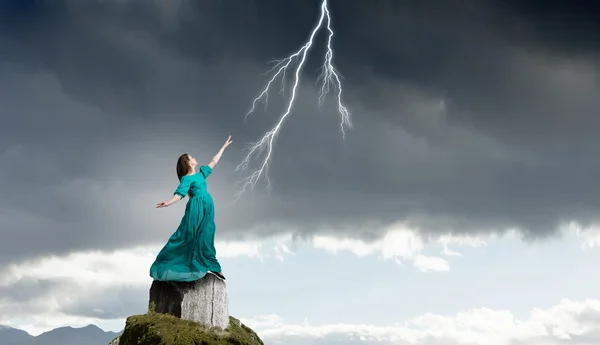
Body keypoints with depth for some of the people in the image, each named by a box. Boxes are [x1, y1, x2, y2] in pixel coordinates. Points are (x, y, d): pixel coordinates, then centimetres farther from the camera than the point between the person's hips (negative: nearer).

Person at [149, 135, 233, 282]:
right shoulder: (187, 178, -7)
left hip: (207, 207, 7)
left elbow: (214, 161, 22)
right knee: (188, 236, -6)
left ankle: (211, 267, 14)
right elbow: (179, 193, -18)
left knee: (205, 237, 10)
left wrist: (224, 146, 26)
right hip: (196, 209, -7)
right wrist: (168, 203, -37)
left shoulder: (201, 172, 14)